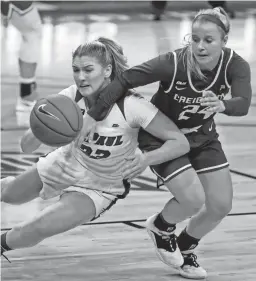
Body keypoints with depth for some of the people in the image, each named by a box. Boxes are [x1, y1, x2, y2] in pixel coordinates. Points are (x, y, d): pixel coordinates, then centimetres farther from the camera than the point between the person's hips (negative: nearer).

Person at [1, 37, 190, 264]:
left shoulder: (131, 106, -33)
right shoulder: (71, 97, -24)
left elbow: (181, 143, -28)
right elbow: (26, 147, -23)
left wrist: (145, 159, -44)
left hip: (101, 188, -4)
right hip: (66, 165, 4)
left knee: (41, 228, -21)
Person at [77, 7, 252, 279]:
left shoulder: (235, 65, -22)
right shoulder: (173, 63, -31)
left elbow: (242, 103, -36)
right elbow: (124, 80, -29)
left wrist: (222, 106, -58)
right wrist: (94, 114, -32)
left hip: (202, 137, 5)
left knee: (221, 205, 0)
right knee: (193, 199, -20)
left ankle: (185, 247, 30)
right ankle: (160, 226, 16)